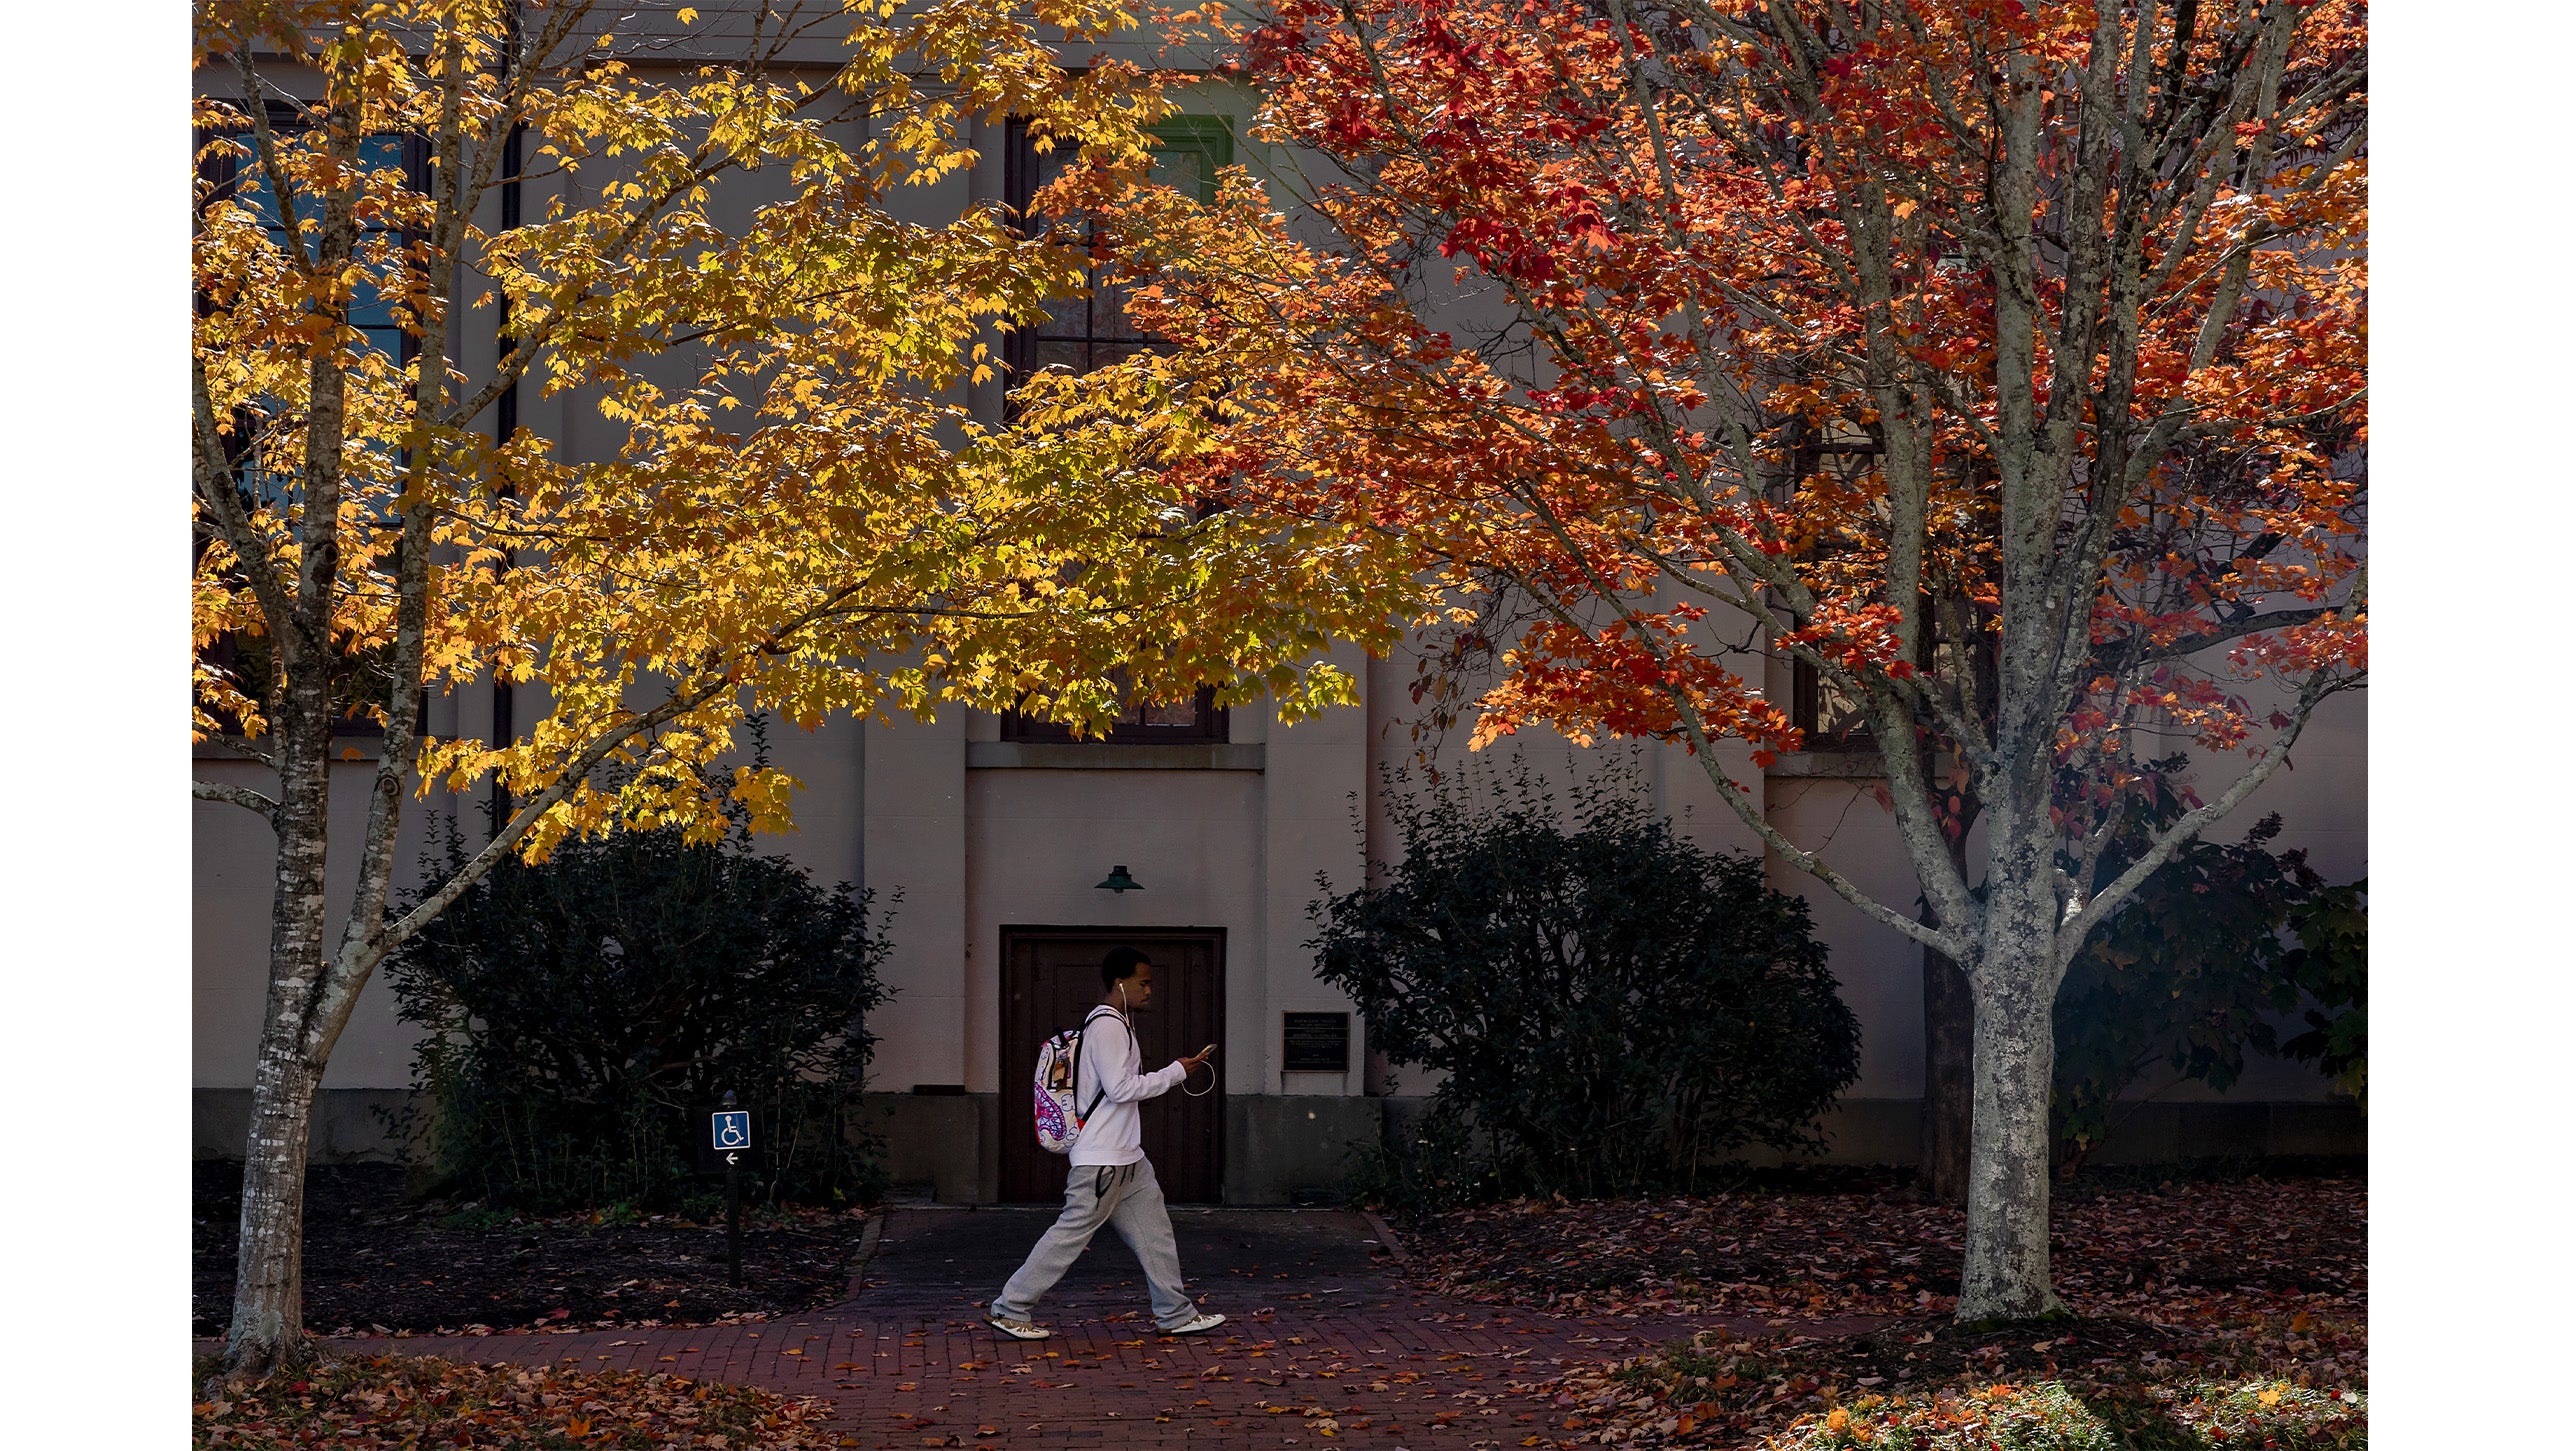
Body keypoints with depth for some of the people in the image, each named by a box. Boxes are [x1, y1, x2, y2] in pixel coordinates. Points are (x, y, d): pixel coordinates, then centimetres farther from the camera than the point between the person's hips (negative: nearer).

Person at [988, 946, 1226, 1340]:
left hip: (1125, 1157, 11)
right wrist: (1176, 1071, -14)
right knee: (1073, 1231, -6)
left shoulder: (1116, 1025, 17)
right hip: (1101, 1159, -11)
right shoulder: (1108, 1026, -15)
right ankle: (1010, 1308, 0)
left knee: (1153, 1229, 10)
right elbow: (1120, 1088, -22)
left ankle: (1176, 1314, 15)